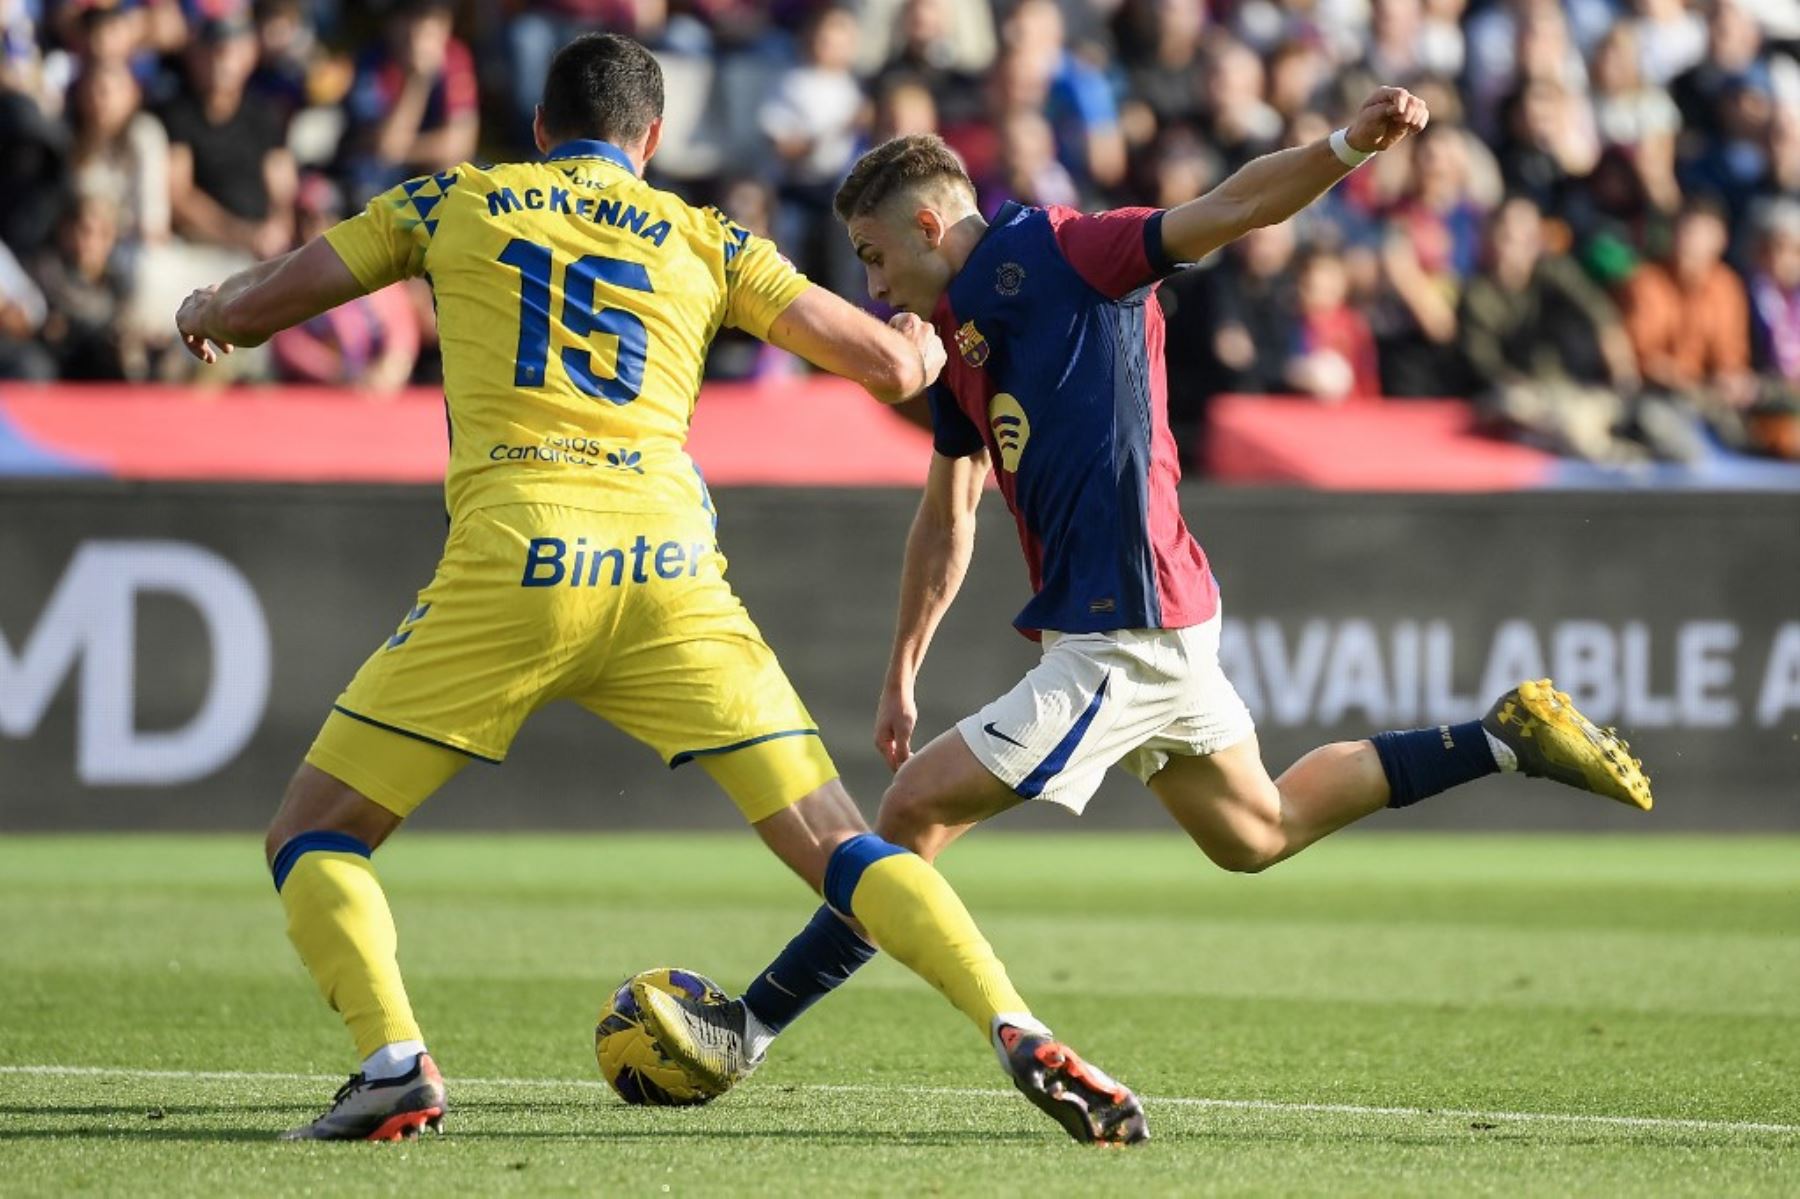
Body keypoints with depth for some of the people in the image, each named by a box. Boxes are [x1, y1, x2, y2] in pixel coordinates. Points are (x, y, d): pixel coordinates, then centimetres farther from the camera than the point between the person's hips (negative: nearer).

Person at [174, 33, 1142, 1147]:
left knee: (314, 839, 9)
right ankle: (1019, 1031, -13)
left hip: (514, 558, -2)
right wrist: (926, 346, 41)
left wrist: (208, 310, 45)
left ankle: (395, 1063, -13)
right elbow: (893, 366, 17)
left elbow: (246, 309, 21)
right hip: (672, 571, 2)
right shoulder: (706, 240, 20)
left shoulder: (454, 202, 19)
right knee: (835, 844, 5)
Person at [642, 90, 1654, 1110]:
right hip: (1152, 624, 10)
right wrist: (902, 672, 28)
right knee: (1258, 833, 23)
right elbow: (949, 513, 27)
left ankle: (745, 1032, -3)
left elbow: (1232, 209, -18)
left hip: (1123, 638, -10)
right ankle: (1509, 738, 26)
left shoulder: (1049, 254, -10)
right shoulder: (956, 333, 16)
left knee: (917, 810, -10)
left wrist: (1350, 146, -35)